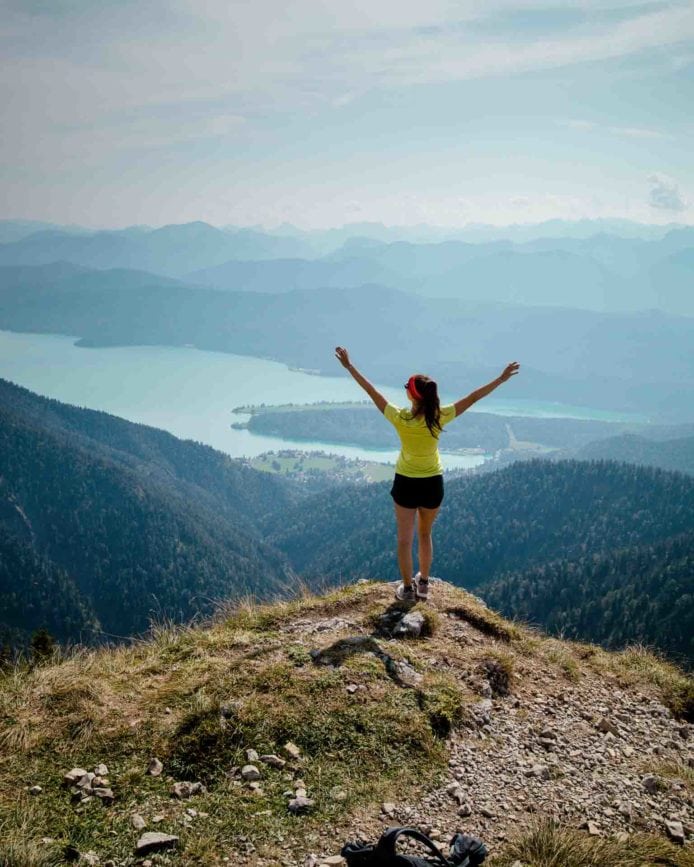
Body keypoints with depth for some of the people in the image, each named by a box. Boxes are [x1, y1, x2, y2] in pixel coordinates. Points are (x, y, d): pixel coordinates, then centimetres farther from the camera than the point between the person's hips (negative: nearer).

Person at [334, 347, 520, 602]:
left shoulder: (400, 418, -21)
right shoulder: (439, 417, -18)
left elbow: (372, 392, -15)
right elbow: (472, 398, -12)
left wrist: (349, 366, -8)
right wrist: (501, 378, -5)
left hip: (406, 484, -2)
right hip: (433, 484, 2)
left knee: (405, 539, 11)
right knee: (425, 535, 23)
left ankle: (408, 589, 19)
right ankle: (423, 584, 32)